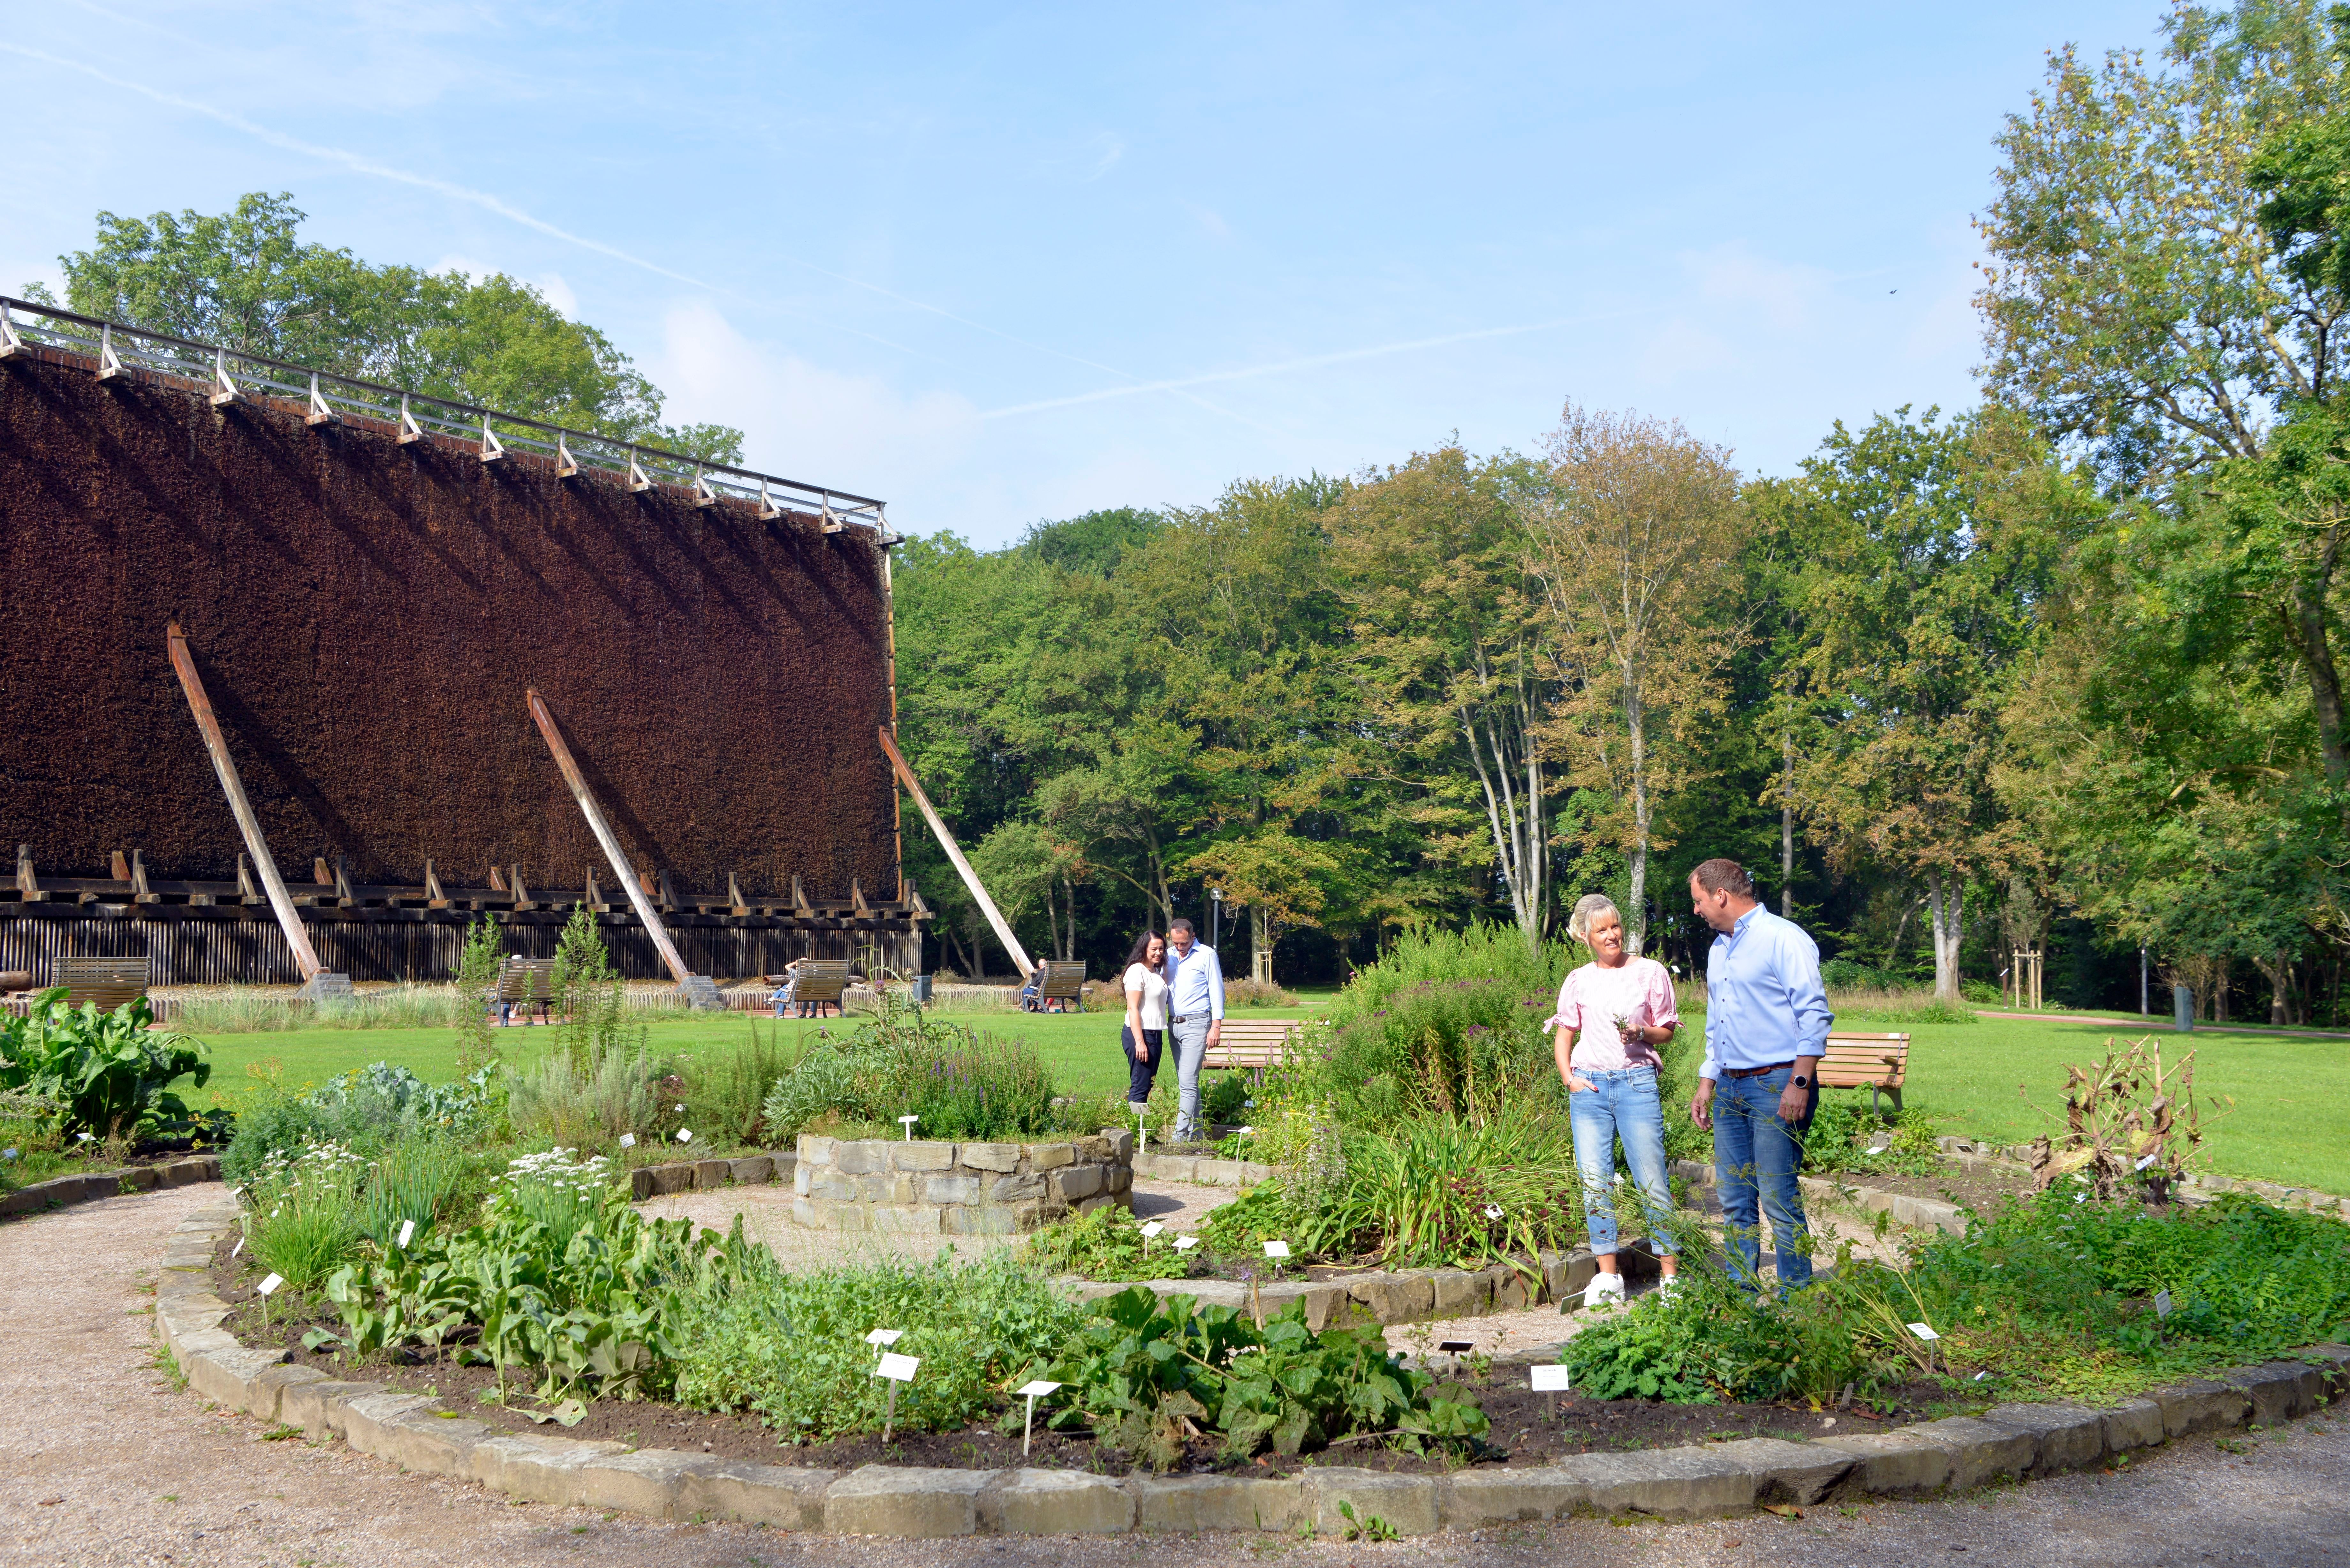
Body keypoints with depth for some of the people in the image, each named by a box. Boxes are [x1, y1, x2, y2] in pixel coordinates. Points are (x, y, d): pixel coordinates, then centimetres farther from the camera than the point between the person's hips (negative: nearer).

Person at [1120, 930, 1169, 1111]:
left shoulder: (1156, 972, 16)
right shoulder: (1137, 971, -12)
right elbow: (1132, 1009, -17)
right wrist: (1140, 1042, -22)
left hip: (1156, 1035, 9)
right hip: (1140, 1034, -9)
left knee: (1148, 1085, 10)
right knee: (1140, 1088, -9)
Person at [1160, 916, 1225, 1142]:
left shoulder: (1206, 955, -5)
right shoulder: (1168, 955, 11)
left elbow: (1217, 991, -5)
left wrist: (1216, 1026, -11)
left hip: (1196, 1024, -6)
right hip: (1174, 1023, 6)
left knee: (1188, 1082, -12)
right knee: (1185, 1082, 9)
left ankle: (1181, 1136, -14)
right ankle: (1196, 1132, 16)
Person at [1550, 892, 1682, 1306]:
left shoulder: (1650, 972, 4)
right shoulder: (1579, 981, 10)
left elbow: (1667, 1031, 8)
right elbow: (1564, 1034, 16)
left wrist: (1642, 1033, -12)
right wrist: (1568, 1077, 2)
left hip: (1636, 1081, -3)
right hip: (1589, 1086, 3)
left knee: (1651, 1181, -5)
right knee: (1595, 1181, 2)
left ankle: (1671, 1274, 4)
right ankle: (1608, 1276, 11)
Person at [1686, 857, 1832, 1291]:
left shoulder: (1784, 938, -7)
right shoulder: (1718, 950, 19)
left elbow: (1815, 1015, -13)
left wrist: (1800, 1083, -19)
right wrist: (1706, 1086, 20)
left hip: (1776, 1084, -8)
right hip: (1730, 1090, 8)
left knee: (1778, 1198, -8)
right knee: (1734, 1199, 9)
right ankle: (1742, 1292, 17)